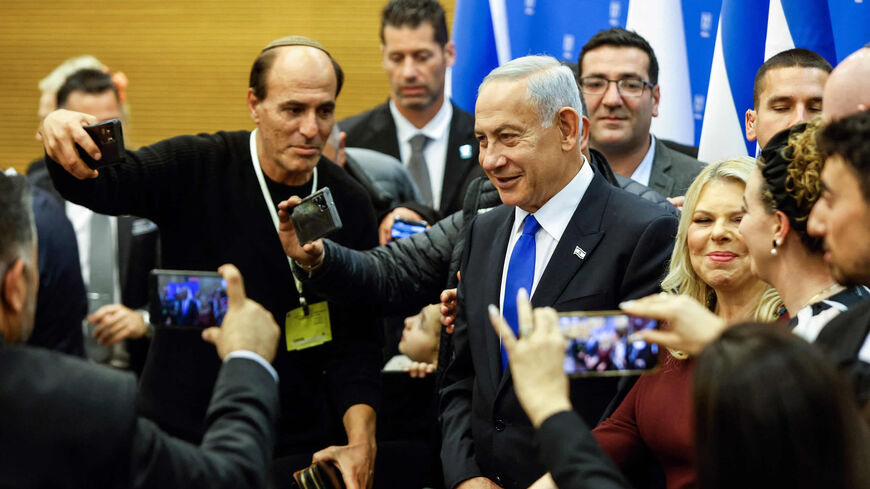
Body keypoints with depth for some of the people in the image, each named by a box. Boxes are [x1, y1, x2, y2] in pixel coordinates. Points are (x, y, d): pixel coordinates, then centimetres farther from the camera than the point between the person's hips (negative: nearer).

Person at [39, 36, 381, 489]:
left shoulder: (350, 205, -2)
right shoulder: (197, 168, -8)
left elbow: (356, 340, 0)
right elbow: (99, 184, -23)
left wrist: (361, 440, -14)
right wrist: (61, 133, -46)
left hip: (299, 451, 2)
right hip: (182, 433, -1)